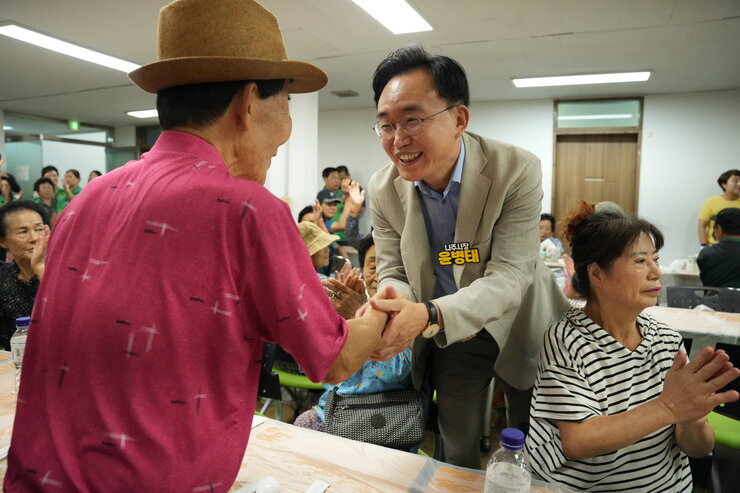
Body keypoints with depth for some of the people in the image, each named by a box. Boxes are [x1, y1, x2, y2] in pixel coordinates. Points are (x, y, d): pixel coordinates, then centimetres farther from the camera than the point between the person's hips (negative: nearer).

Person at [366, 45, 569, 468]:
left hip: (521, 328, -1)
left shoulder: (517, 170, -27)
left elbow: (509, 275, -30)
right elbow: (394, 272, -9)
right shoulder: (384, 190, -16)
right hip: (450, 338, 2)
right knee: (457, 454, 20)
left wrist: (429, 315, -47)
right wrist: (391, 305, -34)